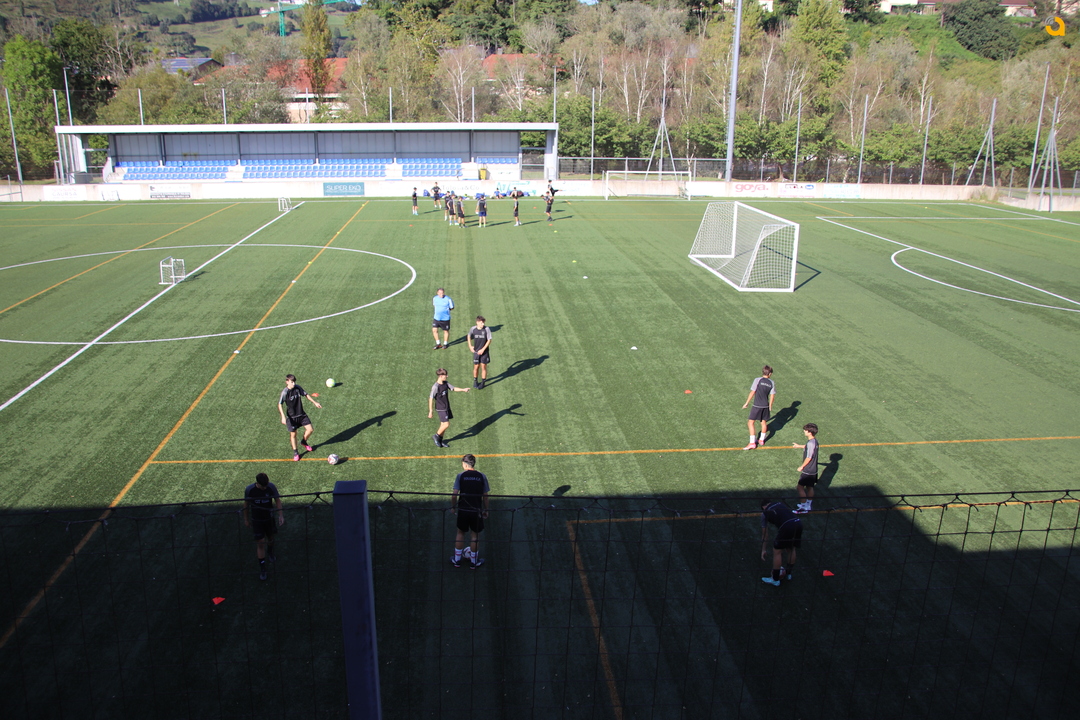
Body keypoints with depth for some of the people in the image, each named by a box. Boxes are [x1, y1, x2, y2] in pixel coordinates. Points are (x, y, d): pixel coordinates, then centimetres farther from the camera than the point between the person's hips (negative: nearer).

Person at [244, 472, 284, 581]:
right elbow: (246, 505, -4)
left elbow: (277, 500, -7)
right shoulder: (249, 490, -20)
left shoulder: (271, 487, -18)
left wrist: (281, 515, -14)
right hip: (256, 520, -2)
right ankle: (262, 568, 8)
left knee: (270, 538, 20)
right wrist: (246, 519, 5)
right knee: (260, 543, -3)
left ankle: (270, 553, 52)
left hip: (269, 518, 2)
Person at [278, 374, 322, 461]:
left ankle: (304, 442, 32)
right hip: (291, 417, -4)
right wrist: (283, 416, -24)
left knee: (309, 429, 0)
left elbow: (306, 394, 10)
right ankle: (295, 452, 23)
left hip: (301, 414, 4)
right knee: (293, 434, 5)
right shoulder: (285, 392, -19)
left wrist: (315, 402, 10)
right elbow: (280, 404, -16)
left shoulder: (298, 388, -5)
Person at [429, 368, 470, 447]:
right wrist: (430, 411, -15)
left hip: (447, 407, 8)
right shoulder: (435, 387, -20)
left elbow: (454, 388, 10)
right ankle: (436, 436, 14)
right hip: (441, 409, -8)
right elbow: (431, 399, -17)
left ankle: (439, 441, 24)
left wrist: (463, 389, -7)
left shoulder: (445, 383, 2)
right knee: (446, 424, -8)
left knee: (443, 424, 13)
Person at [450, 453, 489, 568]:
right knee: (475, 535, 13)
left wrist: (453, 507, 6)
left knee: (460, 533, 17)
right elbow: (485, 496, -1)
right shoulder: (482, 476, -4)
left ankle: (457, 560, 26)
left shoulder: (460, 476, -7)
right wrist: (486, 510, 11)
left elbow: (454, 494, -9)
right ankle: (474, 561, 23)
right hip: (477, 511, 0)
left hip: (463, 510, 0)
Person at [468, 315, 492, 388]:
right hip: (476, 351, 1)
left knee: (483, 367, 4)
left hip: (484, 352, -1)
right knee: (476, 367, 6)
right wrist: (470, 346, 7)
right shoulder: (473, 329, -7)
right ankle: (475, 381, 28)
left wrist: (483, 349, -13)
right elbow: (469, 336, 14)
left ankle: (482, 383, 16)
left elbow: (489, 340, -9)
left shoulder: (487, 329, -13)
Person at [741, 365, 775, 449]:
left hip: (757, 406, -4)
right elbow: (772, 396, 3)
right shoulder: (772, 383, 1)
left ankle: (752, 443, -4)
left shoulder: (758, 380, -9)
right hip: (766, 406, 4)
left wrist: (747, 403, -1)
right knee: (764, 422, 21)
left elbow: (752, 393, -9)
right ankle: (762, 440, 35)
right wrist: (770, 407, 14)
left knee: (751, 422, 1)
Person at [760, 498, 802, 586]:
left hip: (787, 527, -5)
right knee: (791, 548, 27)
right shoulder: (780, 503, 29)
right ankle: (789, 573, 43)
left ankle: (775, 580, 19)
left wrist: (763, 550, 32)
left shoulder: (765, 512, 18)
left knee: (777, 551, 11)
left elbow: (765, 534, 23)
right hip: (798, 523, 5)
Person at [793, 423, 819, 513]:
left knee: (800, 487, 0)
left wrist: (802, 467, -11)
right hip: (813, 470, 9)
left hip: (807, 471, -9)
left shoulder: (810, 443, -26)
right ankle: (808, 505, 28)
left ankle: (804, 507, 6)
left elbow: (808, 458, -23)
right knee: (810, 488, 17)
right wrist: (799, 446, 36)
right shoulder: (814, 440, 3)